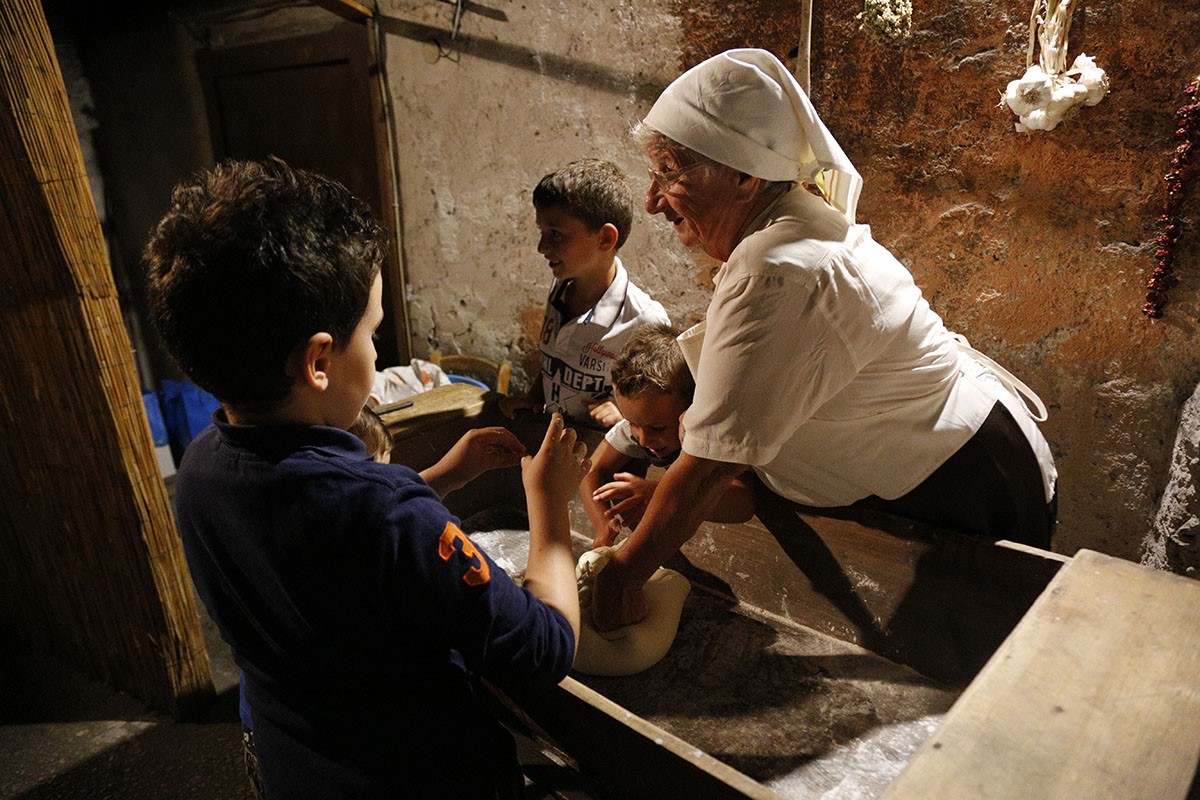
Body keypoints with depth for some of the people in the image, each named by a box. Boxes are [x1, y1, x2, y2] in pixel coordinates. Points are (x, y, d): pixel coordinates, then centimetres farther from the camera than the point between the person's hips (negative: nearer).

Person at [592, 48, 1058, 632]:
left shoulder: (774, 277, -34)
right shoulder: (794, 223, -1)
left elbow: (712, 463, -30)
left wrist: (621, 575, -18)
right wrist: (657, 490, -2)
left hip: (967, 494, -9)